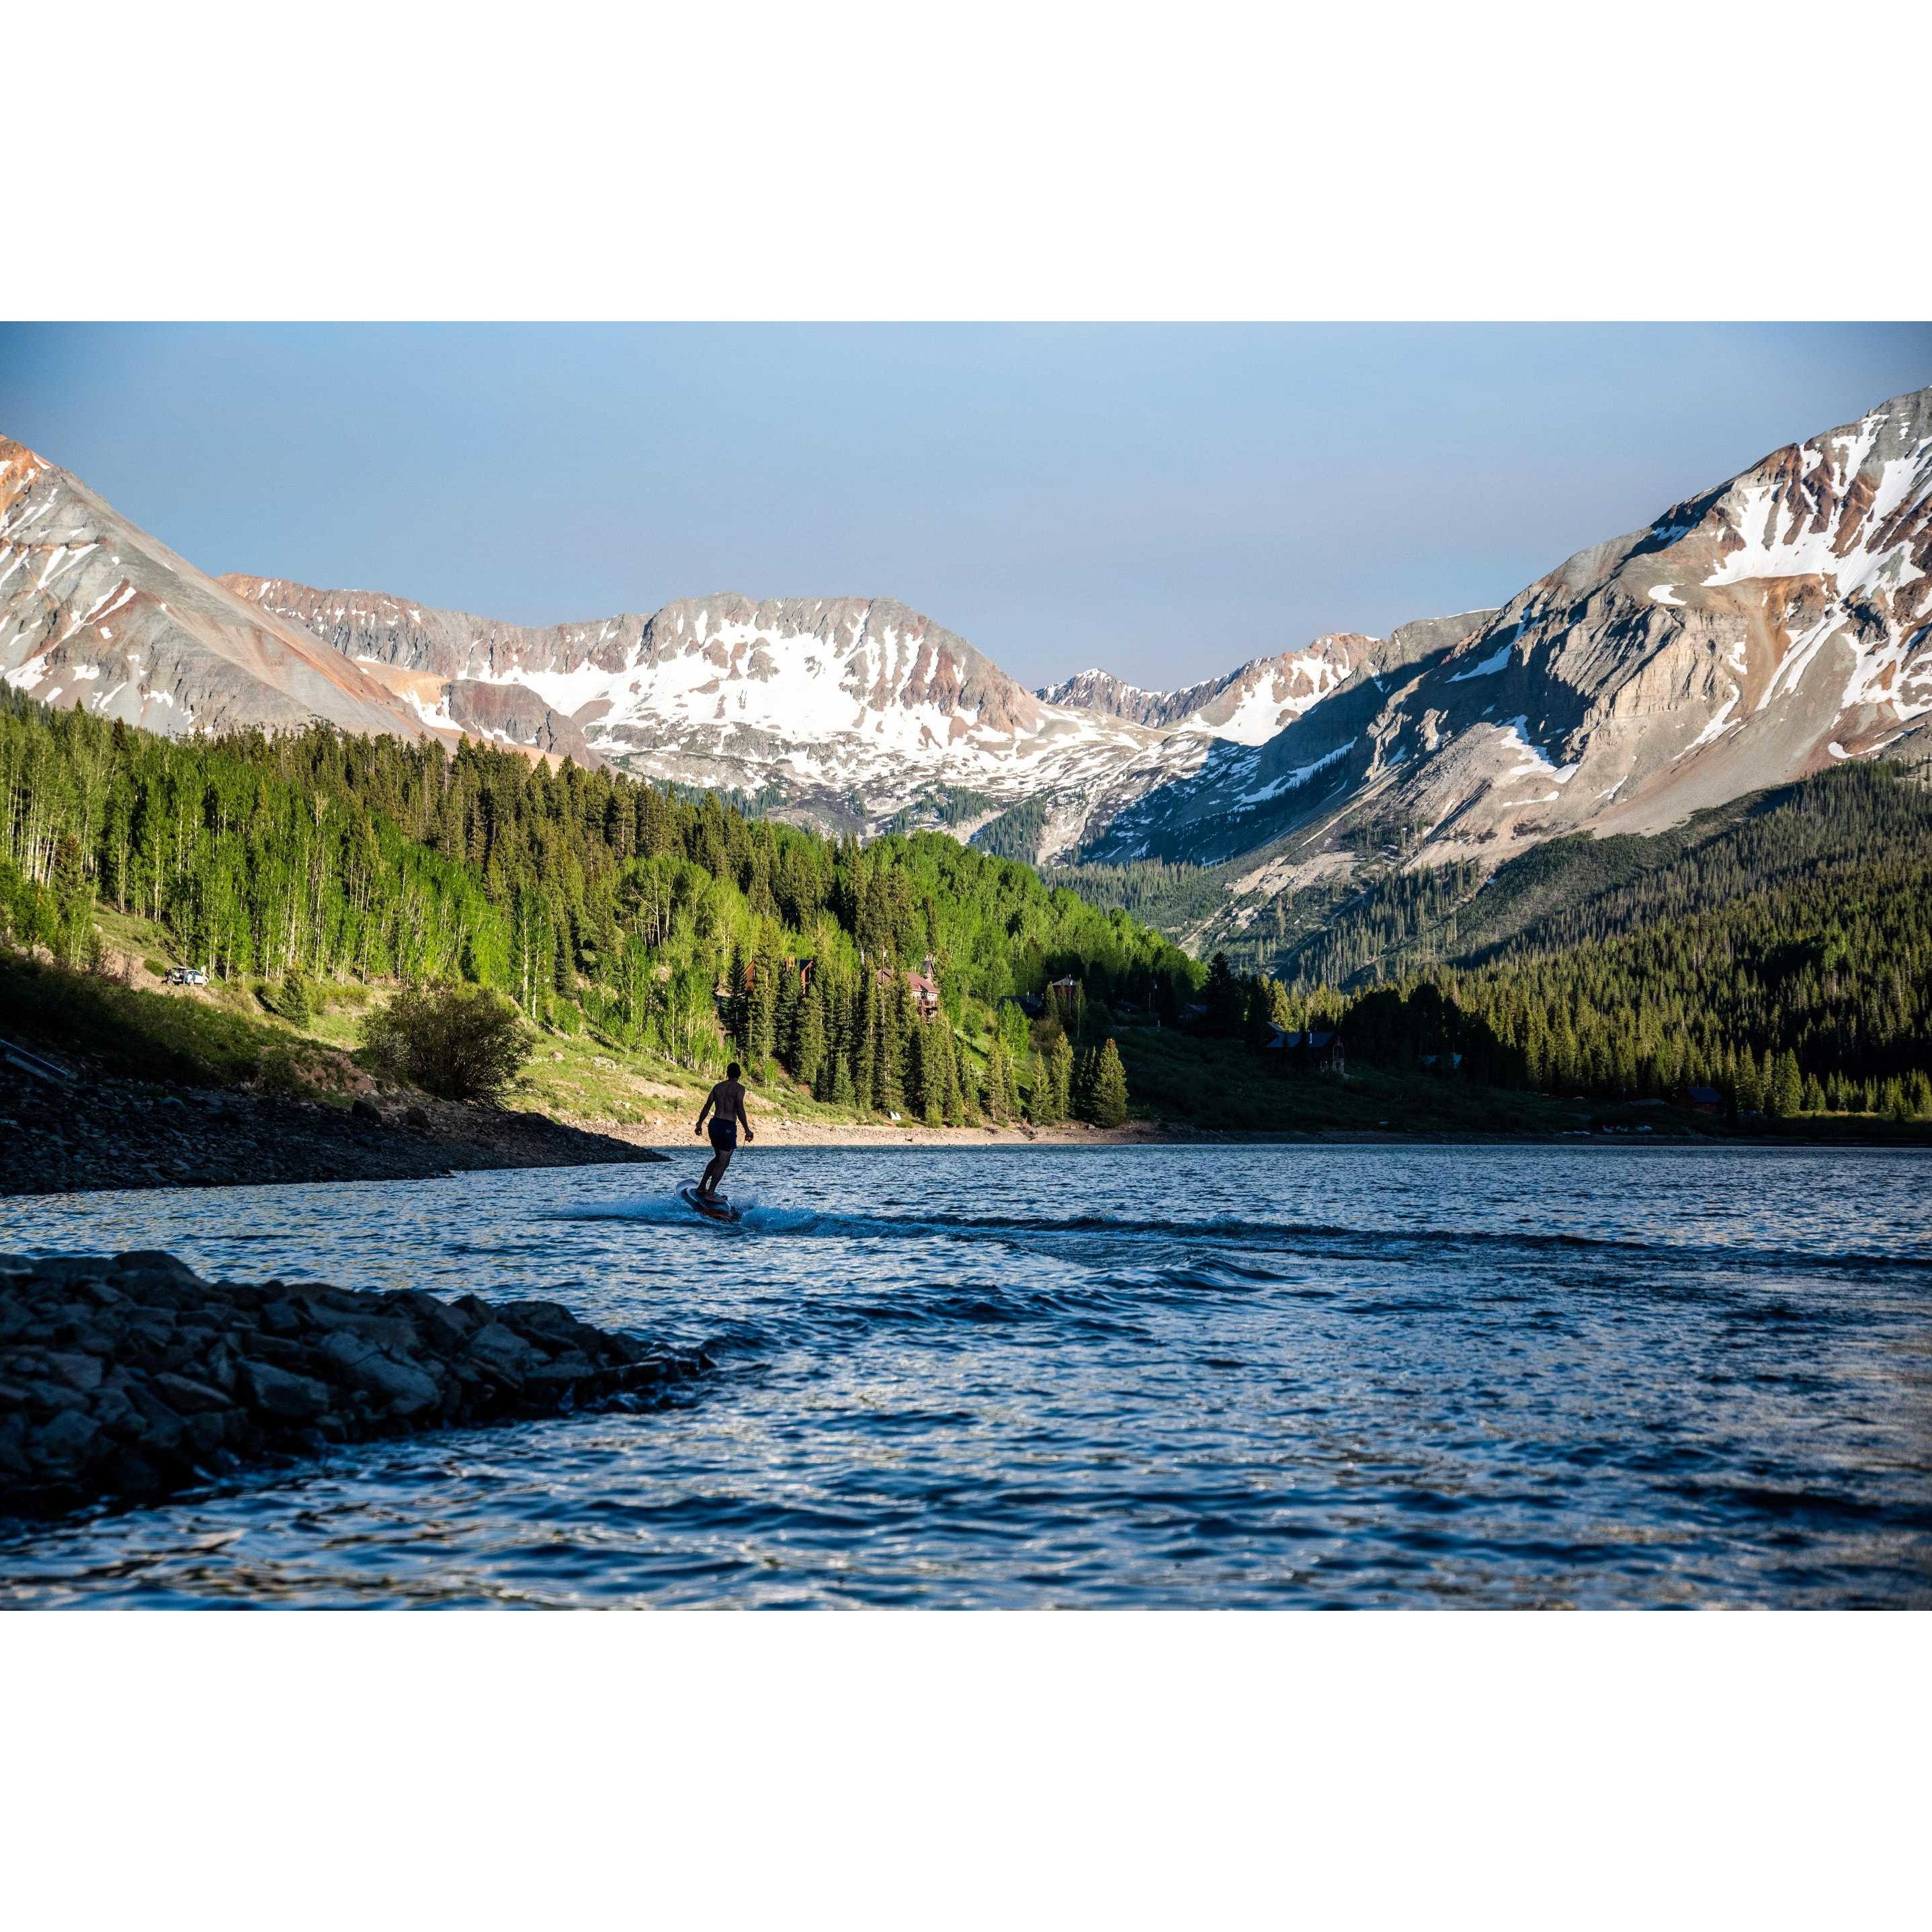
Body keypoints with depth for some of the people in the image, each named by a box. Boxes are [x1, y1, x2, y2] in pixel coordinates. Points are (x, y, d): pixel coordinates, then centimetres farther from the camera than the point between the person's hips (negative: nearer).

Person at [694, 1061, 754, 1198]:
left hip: (714, 1124, 7)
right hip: (728, 1126, -7)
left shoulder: (718, 1086, 12)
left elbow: (707, 1106, 14)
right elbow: (740, 1110, -15)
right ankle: (710, 1194, -6)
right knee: (723, 1162, -1)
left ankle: (702, 1187, 26)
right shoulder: (739, 1088, -7)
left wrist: (699, 1124, 22)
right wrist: (747, 1130, -13)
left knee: (719, 1158, 24)